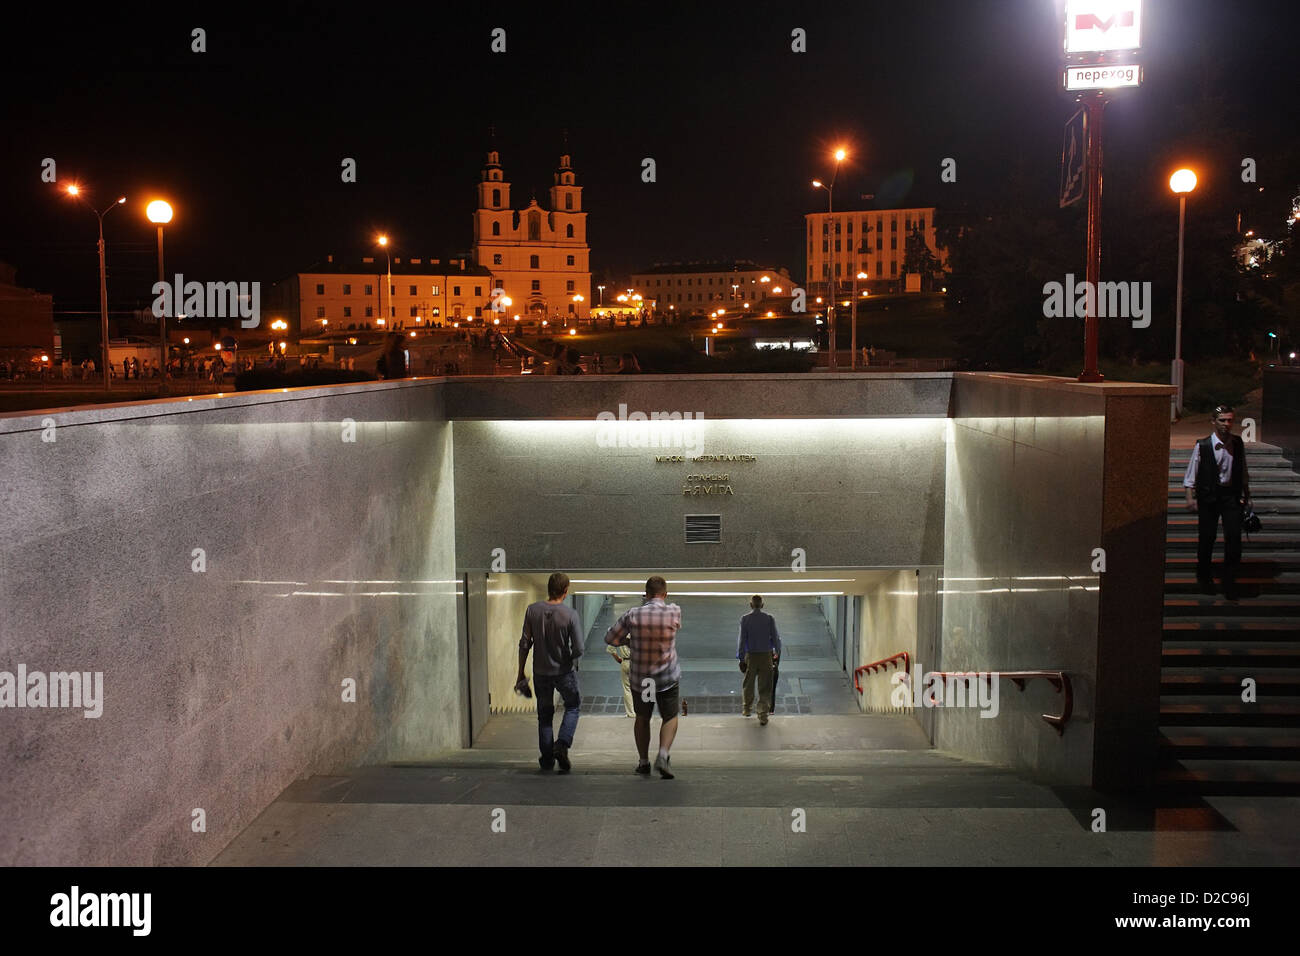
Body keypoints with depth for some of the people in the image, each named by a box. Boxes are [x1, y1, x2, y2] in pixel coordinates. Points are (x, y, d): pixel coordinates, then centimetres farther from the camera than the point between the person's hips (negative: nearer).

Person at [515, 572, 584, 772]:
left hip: (541, 672, 3)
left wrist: (521, 674, 4)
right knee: (572, 706, 20)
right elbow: (578, 649, -17)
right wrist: (570, 659, 7)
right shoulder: (570, 614, -17)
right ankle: (562, 743, 1)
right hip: (564, 671, -2)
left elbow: (524, 644, -5)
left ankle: (547, 759, 19)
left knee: (545, 714, 17)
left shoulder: (532, 610, -8)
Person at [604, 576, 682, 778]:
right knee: (670, 717, 13)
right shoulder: (674, 612, -12)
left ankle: (643, 761, 25)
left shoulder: (632, 614, -12)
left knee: (642, 718, 21)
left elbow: (610, 638, -3)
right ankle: (664, 754, -9)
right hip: (668, 678, -1)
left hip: (639, 679, 1)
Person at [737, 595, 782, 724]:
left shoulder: (745, 619, -5)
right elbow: (775, 637, 0)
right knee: (765, 687, 4)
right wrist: (777, 653, 16)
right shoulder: (770, 618, -3)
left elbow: (742, 640, -5)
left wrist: (741, 659, 0)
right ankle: (763, 716, 1)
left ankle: (746, 709, 36)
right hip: (766, 656, 0)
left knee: (748, 684, 19)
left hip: (750, 656, 0)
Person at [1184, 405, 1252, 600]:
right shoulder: (1202, 446, -5)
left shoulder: (1238, 443, 5)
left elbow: (1243, 472, 16)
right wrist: (1190, 497, -7)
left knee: (1234, 536, -7)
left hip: (1232, 495, 2)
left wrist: (1246, 494, 16)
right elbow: (1191, 473, -2)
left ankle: (1229, 582, 3)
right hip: (1208, 495, -2)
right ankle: (1204, 576, 26)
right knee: (1206, 536, 5)